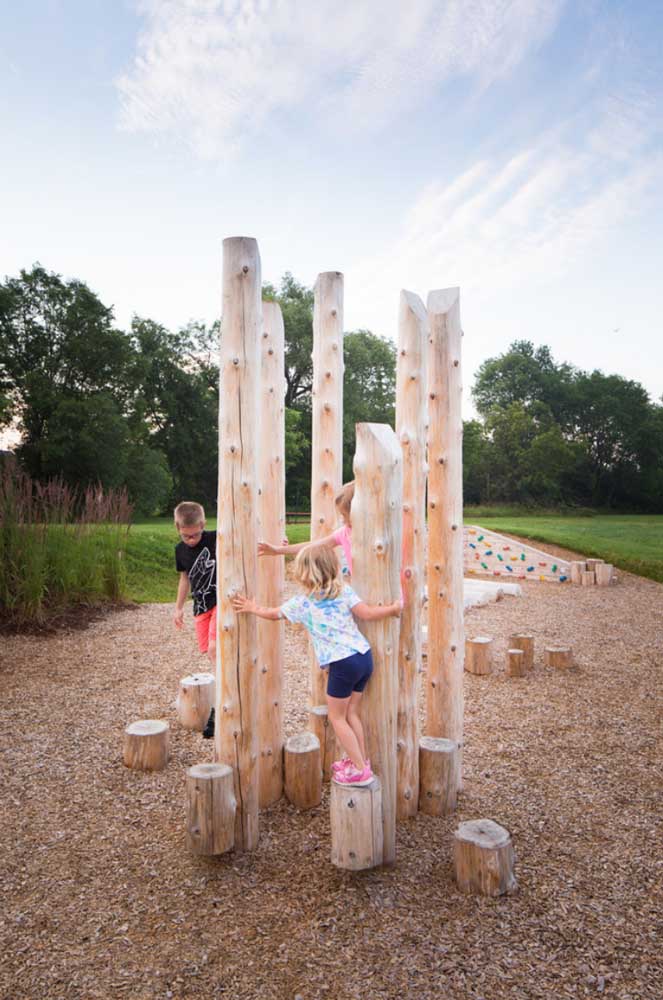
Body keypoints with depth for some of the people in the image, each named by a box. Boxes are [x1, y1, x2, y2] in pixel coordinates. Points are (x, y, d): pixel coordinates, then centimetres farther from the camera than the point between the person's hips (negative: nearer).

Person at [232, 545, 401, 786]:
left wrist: (252, 608, 29)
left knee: (337, 717, 12)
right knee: (352, 713, 21)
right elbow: (367, 614, -6)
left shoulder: (302, 602, -1)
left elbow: (273, 614, 13)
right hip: (364, 656, 6)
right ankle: (360, 760, 32)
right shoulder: (344, 590, 4)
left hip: (342, 664, -6)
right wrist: (393, 608, 7)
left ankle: (360, 770, 13)